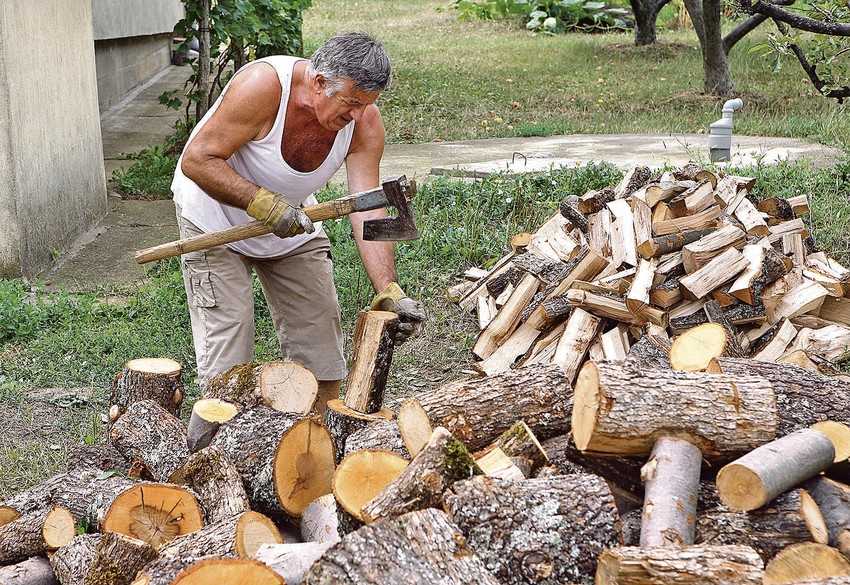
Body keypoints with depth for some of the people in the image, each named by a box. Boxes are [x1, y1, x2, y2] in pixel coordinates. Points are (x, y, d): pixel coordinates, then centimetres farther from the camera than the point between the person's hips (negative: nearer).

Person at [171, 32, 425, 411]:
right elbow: (197, 161, -29)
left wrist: (389, 292, -36)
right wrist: (264, 203, -41)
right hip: (216, 216, -4)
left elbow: (367, 210, -24)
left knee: (322, 354, 4)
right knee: (228, 364, -9)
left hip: (294, 223, 5)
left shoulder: (365, 120, -20)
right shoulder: (262, 85, -34)